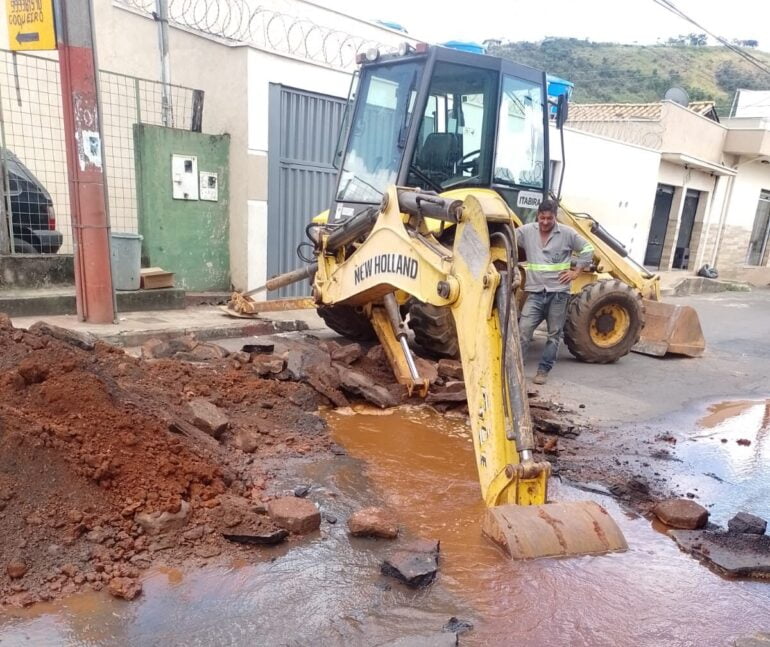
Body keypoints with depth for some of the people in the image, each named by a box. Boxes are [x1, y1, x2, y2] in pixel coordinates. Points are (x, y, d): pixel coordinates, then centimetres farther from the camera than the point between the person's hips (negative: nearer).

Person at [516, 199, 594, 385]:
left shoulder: (567, 233, -1)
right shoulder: (527, 231, 1)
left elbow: (588, 249, 7)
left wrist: (576, 271, 0)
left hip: (558, 292, 0)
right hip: (535, 292, 0)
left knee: (554, 334, 6)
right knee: (523, 330, -8)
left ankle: (543, 370, 17)